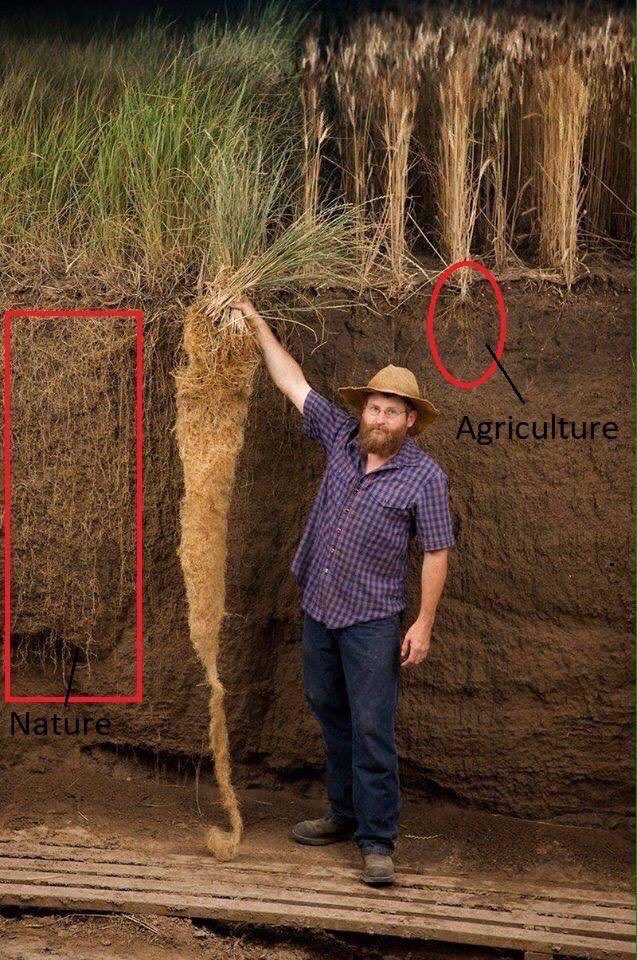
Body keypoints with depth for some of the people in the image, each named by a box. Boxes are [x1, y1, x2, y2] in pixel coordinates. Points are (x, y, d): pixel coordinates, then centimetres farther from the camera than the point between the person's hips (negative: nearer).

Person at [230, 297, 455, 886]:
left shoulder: (424, 476, -10)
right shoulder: (341, 438, 3)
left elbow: (436, 553, -8)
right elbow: (294, 382, 8)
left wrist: (424, 624, -12)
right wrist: (258, 324, 7)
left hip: (371, 619, -6)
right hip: (318, 608, 6)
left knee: (372, 729, -6)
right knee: (332, 718, 15)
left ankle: (378, 841, -2)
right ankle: (345, 815, 29)